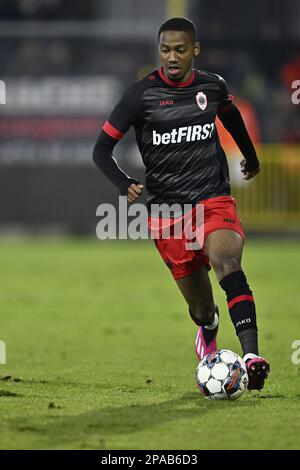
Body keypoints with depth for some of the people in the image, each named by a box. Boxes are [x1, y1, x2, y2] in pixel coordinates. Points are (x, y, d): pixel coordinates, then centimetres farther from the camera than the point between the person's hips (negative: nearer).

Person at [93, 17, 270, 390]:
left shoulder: (213, 86, 4)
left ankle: (251, 355, -42)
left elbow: (231, 116, 28)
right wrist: (125, 184, -23)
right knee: (201, 308, 5)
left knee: (227, 262, -31)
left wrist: (251, 157, 43)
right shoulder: (141, 94, -5)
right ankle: (207, 330, 45)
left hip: (214, 199, 1)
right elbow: (101, 149, -4)